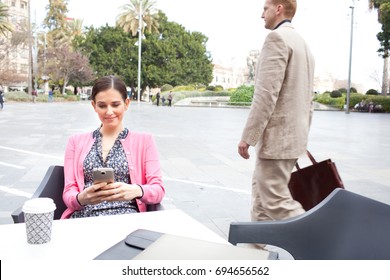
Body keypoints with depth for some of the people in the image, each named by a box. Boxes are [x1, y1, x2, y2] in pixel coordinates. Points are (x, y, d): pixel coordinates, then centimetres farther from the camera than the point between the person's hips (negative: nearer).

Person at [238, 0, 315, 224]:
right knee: (262, 191, 18)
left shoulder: (277, 37, -12)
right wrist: (301, 136, 22)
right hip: (292, 135, 10)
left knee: (276, 200, -3)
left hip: (277, 136, -10)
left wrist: (248, 136, -17)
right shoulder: (303, 44, 18)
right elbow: (307, 100, 18)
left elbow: (266, 93, -21)